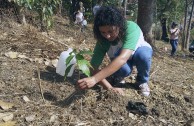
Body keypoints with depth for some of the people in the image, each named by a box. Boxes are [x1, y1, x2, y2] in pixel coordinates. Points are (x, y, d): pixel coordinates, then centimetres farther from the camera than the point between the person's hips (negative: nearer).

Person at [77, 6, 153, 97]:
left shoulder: (131, 28, -40)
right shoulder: (102, 41, -29)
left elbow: (123, 58, -53)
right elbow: (94, 68, -27)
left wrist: (94, 79, -62)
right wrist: (109, 87, -42)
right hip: (122, 63, 1)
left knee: (143, 54, -36)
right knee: (123, 69, -35)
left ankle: (142, 81, -5)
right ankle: (117, 77, 3)